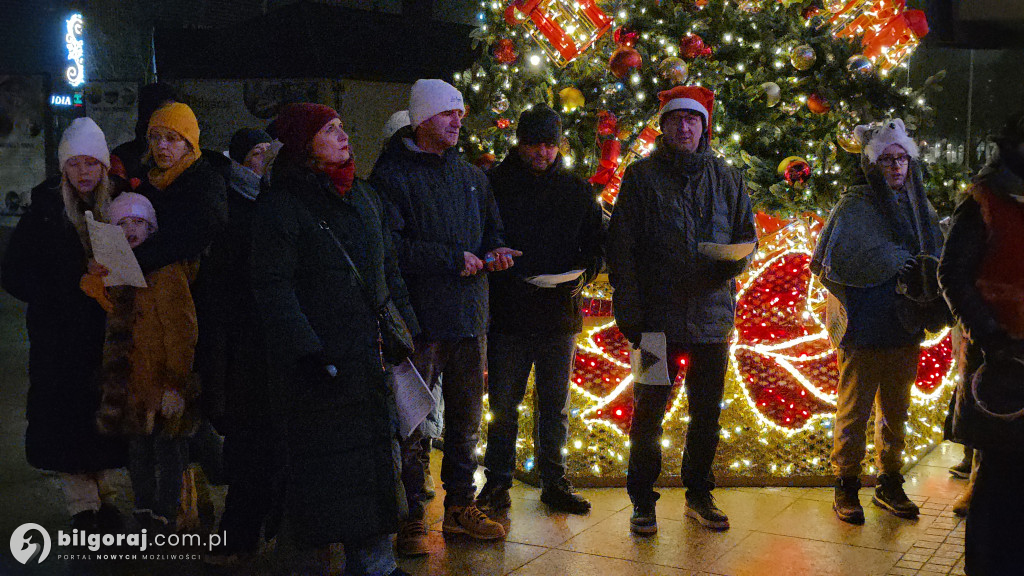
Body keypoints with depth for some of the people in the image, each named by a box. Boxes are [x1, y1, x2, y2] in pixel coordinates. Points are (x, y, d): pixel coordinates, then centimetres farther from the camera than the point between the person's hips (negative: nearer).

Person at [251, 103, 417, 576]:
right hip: (323, 358, -6)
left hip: (373, 352, 6)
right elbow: (273, 288, -10)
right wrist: (305, 352, -19)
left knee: (378, 451, 6)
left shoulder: (365, 197, 15)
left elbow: (389, 273, 20)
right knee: (327, 461, -3)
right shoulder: (280, 205, -4)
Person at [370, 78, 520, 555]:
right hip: (418, 316, -6)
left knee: (466, 419, 14)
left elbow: (491, 230, 26)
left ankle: (460, 506, 27)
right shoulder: (391, 175, -5)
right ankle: (410, 518, 9)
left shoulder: (472, 176, 16)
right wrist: (453, 259, -17)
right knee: (410, 423, -1)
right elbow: (390, 248, -15)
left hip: (469, 317, 6)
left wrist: (495, 252, 2)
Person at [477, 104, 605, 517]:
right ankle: (497, 482, 18)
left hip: (561, 314, 2)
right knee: (503, 403, 5)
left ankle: (554, 482, 21)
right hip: (507, 313, -2)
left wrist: (584, 274, -7)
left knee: (556, 405, 10)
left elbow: (596, 243, 12)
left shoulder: (577, 191, 8)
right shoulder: (494, 185, 0)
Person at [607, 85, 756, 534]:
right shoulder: (642, 176, 1)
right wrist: (629, 311, -9)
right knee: (649, 409, 1)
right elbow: (621, 247, -2)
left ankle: (699, 495, 27)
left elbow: (747, 233, 15)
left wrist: (736, 259, -10)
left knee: (707, 411, 12)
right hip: (658, 315, -3)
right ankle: (642, 501, 14)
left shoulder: (725, 178, 10)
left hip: (712, 311, 3)